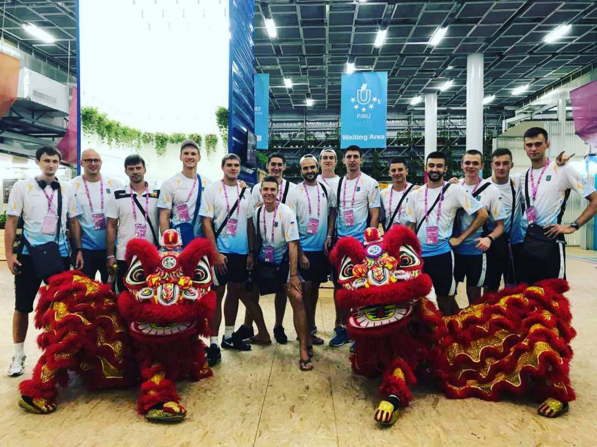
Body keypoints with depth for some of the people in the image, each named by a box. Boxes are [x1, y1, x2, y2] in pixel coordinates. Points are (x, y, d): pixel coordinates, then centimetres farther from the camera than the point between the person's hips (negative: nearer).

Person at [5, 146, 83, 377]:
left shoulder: (67, 189, 8)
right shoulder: (22, 187, -1)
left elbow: (73, 222, 11)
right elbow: (11, 222, -2)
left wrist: (78, 250, 4)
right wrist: (9, 254, -9)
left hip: (59, 254, 2)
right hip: (30, 254, -2)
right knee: (23, 306, 5)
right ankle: (18, 355, 19)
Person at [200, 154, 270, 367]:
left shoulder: (245, 192, 9)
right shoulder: (212, 190, -4)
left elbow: (249, 223, 11)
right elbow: (206, 223, -8)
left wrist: (251, 251, 5)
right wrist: (216, 252, -14)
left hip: (241, 252, 5)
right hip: (220, 252, -5)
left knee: (235, 292, 13)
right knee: (217, 295, -1)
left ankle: (229, 336, 27)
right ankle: (213, 343, 6)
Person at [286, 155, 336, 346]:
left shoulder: (326, 190, 5)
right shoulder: (295, 192, -7)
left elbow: (332, 212, 14)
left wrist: (329, 235, -1)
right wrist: (300, 253, -12)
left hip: (322, 248, 4)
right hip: (303, 249, -4)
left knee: (315, 287, 13)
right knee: (305, 289, -1)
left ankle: (309, 327, 26)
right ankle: (308, 329, 12)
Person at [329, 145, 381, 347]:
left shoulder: (370, 183, -3)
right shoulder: (337, 183, 9)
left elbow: (374, 215, -5)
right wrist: (329, 236, 4)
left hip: (360, 242, -4)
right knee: (339, 285, 9)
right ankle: (341, 327, 21)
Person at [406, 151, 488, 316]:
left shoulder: (454, 190, -5)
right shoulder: (416, 194, 6)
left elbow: (482, 214, -4)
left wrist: (460, 238, -6)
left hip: (441, 253, -3)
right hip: (419, 254, 4)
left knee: (445, 297, 6)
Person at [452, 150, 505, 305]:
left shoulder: (491, 190, -4)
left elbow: (500, 225, -4)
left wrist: (489, 238, -22)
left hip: (476, 251, -2)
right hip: (454, 248, 3)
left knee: (474, 295, 10)